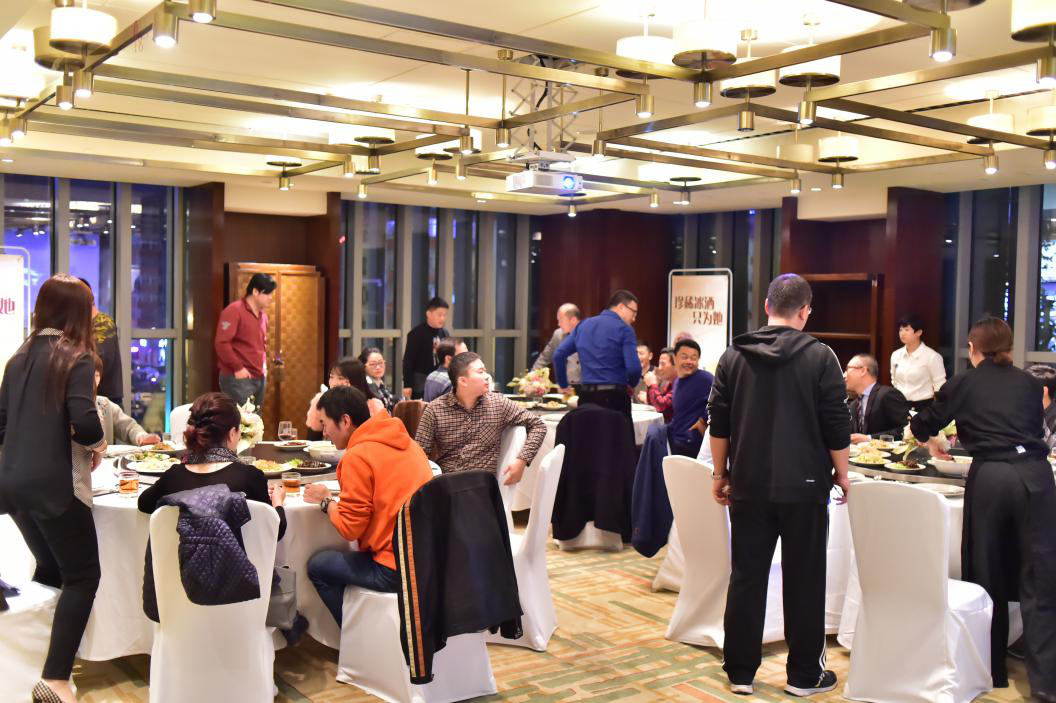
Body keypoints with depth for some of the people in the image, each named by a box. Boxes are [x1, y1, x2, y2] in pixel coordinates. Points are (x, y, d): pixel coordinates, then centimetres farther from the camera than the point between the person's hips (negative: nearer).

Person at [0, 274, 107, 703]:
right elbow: (84, 424, -21)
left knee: (50, 569, 24)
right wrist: (98, 444, -2)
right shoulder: (76, 358, -10)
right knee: (83, 575, 3)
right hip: (53, 485, -7)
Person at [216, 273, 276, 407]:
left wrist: (264, 365, 14)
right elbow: (222, 343, -17)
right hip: (239, 378, -8)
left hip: (259, 378, 8)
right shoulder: (234, 311, -10)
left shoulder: (263, 315, 16)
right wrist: (238, 368, -15)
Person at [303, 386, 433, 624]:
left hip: (396, 571, -8)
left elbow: (349, 528, -10)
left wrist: (326, 501, 7)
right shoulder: (405, 442, 10)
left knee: (318, 565, 13)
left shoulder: (357, 457, -13)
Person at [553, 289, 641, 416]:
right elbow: (634, 367, -13)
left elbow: (559, 355, 12)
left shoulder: (583, 325, 13)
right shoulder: (624, 329, -5)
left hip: (587, 395, 6)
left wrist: (563, 385, 21)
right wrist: (631, 385, 8)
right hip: (614, 396, -5)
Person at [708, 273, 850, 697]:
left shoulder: (734, 357, 2)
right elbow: (836, 426, -5)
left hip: (748, 486, 3)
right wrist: (841, 472, 8)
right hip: (803, 486, -2)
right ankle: (805, 675, 17)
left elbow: (718, 423, 4)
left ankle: (740, 672, 15)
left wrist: (720, 474, 12)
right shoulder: (819, 357, -6)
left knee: (746, 578, 9)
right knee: (804, 581, 8)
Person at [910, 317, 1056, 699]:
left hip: (989, 477, -1)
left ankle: (992, 671, 23)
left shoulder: (962, 385, 11)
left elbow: (921, 425, 21)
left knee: (987, 576, 12)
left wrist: (931, 441, 44)